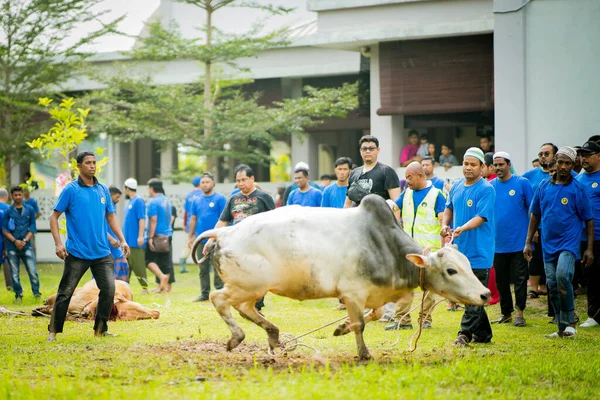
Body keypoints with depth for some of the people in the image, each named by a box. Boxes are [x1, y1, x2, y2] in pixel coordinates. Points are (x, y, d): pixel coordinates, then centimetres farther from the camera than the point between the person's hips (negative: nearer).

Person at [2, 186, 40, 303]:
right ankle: (18, 295, 13)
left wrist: (25, 241, -7)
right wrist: (15, 241, -10)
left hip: (26, 246, 0)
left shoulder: (29, 210, 7)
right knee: (15, 274, 3)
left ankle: (37, 293, 2)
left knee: (33, 272, -7)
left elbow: (32, 228, 7)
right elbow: (4, 229, 2)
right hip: (12, 248, 0)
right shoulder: (8, 211, 3)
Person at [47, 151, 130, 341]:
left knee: (109, 289, -2)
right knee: (65, 292, 0)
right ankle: (53, 331, 10)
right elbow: (54, 217, -4)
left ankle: (101, 328, 12)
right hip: (77, 253, -4)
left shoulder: (103, 190, 9)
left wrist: (122, 240, 8)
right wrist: (58, 243, -14)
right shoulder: (71, 190, -5)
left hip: (102, 253, 4)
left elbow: (110, 217, 18)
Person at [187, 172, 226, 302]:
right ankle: (204, 294, 17)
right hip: (200, 240, 6)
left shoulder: (219, 199, -3)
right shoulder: (197, 201, 12)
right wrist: (190, 237, 10)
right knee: (203, 269, 10)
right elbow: (193, 219, 16)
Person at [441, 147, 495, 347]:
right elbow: (449, 207, 26)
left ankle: (465, 334, -9)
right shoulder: (456, 186, 11)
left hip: (479, 252, -8)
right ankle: (483, 333, 22)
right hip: (460, 248, 8)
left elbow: (481, 217, -20)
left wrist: (462, 229, -34)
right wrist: (445, 224, 7)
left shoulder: (486, 189, -11)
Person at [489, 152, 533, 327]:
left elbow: (532, 209, 0)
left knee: (520, 278, -1)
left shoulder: (522, 183, -3)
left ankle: (519, 313, 5)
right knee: (501, 279, 10)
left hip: (519, 241, -4)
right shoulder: (490, 186, 6)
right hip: (497, 242, 4)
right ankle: (505, 313, 21)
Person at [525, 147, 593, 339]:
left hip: (569, 242, -5)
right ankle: (562, 328, 16)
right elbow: (535, 215, 15)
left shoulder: (578, 189, -3)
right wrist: (528, 242, 10)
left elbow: (588, 220, 0)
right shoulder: (544, 186, 7)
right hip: (548, 244, 5)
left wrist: (589, 249, -5)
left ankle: (569, 323, -12)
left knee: (562, 276, -25)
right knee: (552, 285, 6)